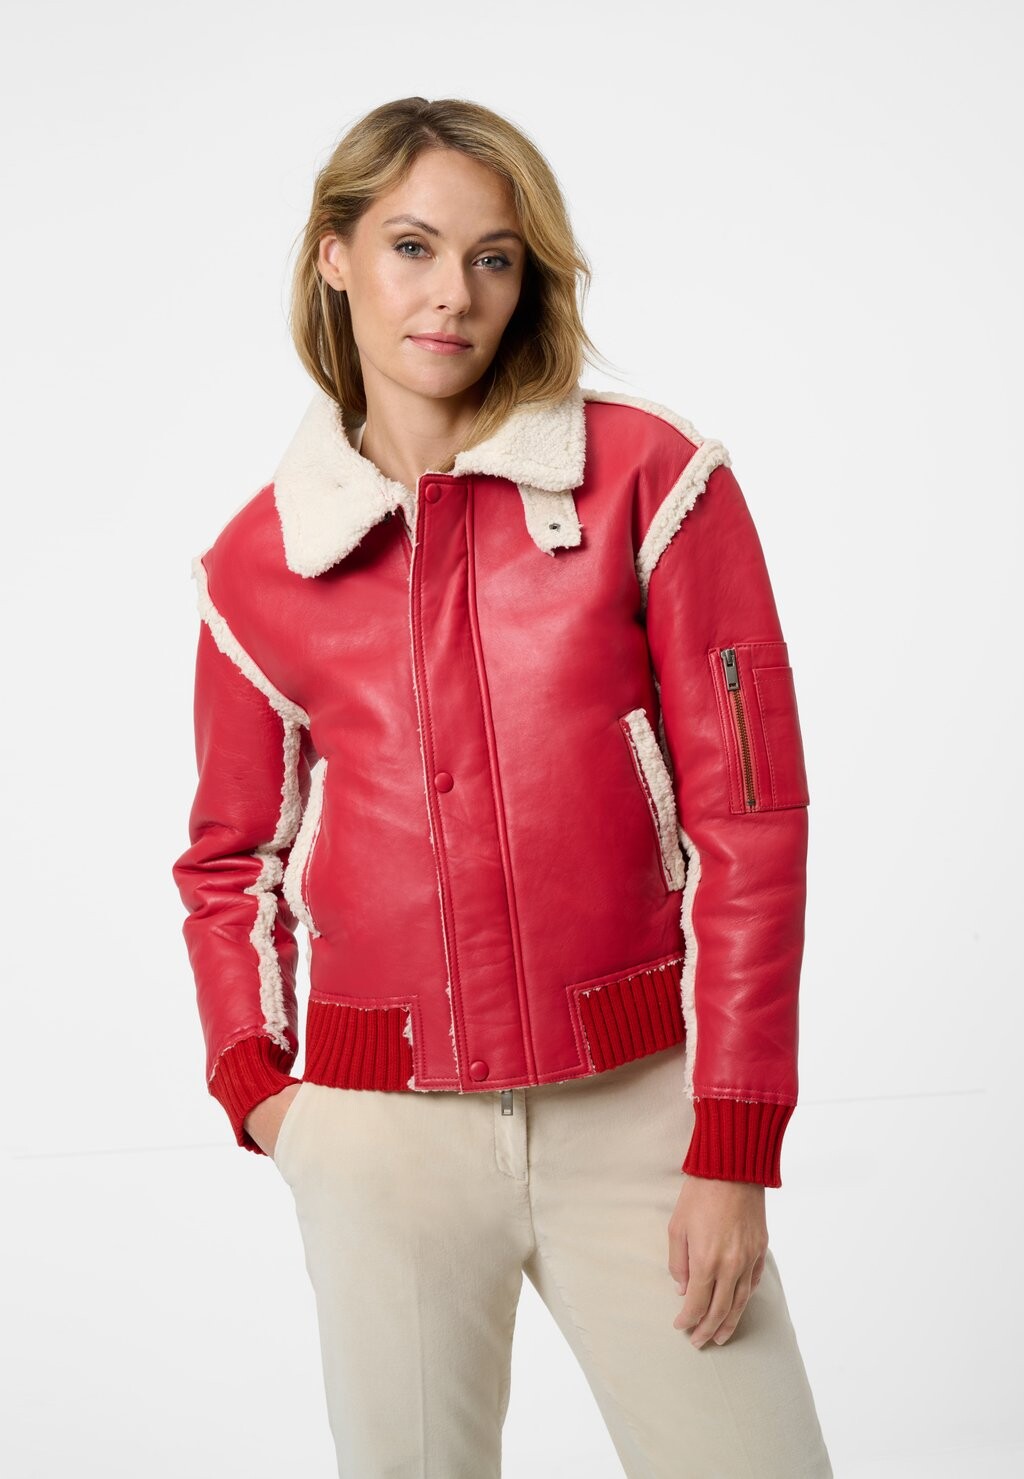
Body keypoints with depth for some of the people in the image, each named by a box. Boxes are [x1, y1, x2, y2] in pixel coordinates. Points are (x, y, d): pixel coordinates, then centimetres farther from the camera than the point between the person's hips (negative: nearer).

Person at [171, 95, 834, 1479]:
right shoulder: (257, 564, 4)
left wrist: (733, 1147, -7)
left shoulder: (654, 482, -4)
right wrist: (251, 1077, 3)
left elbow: (750, 815, -5)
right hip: (380, 1132, 2)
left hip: (636, 1104, -1)